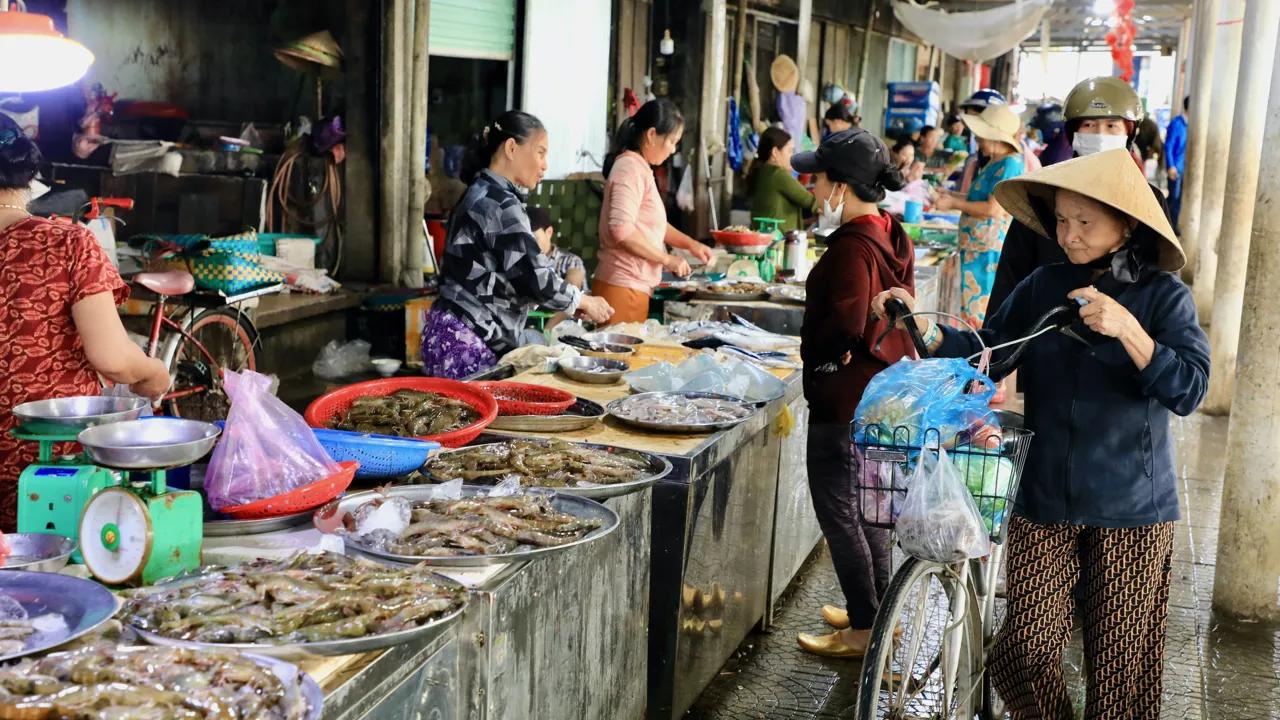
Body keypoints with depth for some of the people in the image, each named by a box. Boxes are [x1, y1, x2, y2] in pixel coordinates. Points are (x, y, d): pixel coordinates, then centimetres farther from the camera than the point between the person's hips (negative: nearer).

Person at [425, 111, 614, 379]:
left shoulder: (481, 194, 15)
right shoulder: (500, 204, -15)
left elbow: (510, 274, 18)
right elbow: (533, 276, -18)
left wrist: (569, 305, 13)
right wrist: (582, 301, -3)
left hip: (458, 334, 10)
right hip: (467, 341, -10)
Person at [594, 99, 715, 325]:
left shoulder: (641, 168, 17)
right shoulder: (631, 167, -12)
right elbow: (622, 229, -23)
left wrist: (689, 243, 18)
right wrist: (667, 259, -16)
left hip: (635, 286, 10)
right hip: (623, 287, -10)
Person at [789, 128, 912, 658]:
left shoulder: (853, 247, -21)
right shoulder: (891, 237, 8)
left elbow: (844, 325, -27)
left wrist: (814, 354, -9)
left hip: (845, 398, -10)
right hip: (884, 390, 10)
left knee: (837, 508, 0)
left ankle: (864, 630, 7)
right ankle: (879, 610, 32)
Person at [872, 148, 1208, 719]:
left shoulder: (1162, 295, -5)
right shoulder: (1043, 288, 4)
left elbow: (1189, 389, -16)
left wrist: (1126, 328, -29)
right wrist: (924, 328, -12)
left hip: (1129, 511, -2)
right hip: (1043, 504, 3)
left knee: (1119, 662, 7)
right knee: (1023, 652, 1)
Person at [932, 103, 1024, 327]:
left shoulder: (1010, 163, -17)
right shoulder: (994, 162, 13)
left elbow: (993, 209, -21)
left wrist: (954, 204, -11)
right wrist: (953, 197, 13)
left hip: (989, 249, -10)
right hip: (978, 246, 10)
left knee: (981, 312, -6)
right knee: (973, 309, 12)